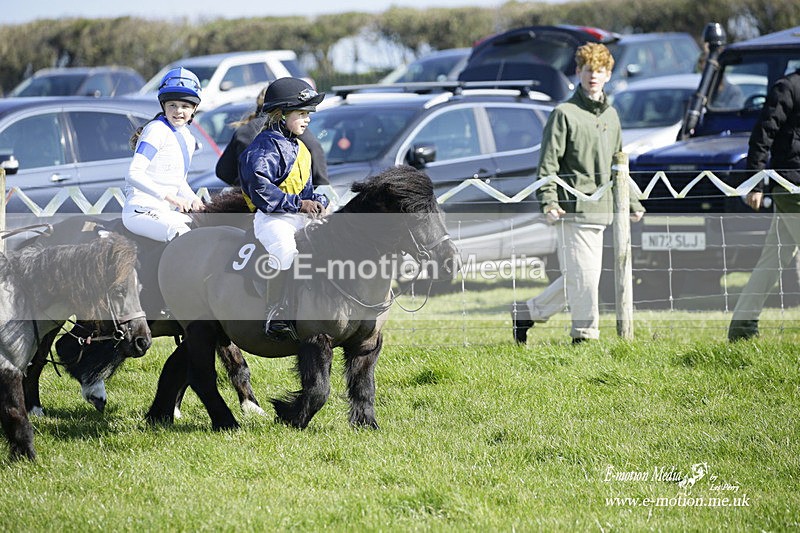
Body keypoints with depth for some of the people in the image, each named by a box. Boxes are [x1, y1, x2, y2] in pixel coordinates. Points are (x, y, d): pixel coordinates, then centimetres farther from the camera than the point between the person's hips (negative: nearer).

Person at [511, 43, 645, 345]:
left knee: (578, 276, 9)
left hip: (601, 208, 7)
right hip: (574, 206, -7)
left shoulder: (611, 116, 18)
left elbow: (618, 165, 27)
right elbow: (548, 163, -8)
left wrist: (631, 202, 24)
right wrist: (548, 202, -18)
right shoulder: (564, 113, -4)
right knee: (583, 274, -8)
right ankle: (586, 334, 3)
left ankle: (527, 313, 22)